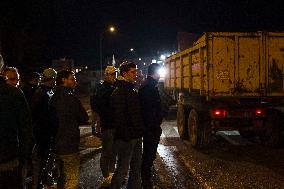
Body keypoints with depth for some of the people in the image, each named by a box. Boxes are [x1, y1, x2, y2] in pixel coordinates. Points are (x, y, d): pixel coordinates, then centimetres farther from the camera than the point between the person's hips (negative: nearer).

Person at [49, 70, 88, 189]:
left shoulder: (54, 97, 9)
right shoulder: (70, 97, -17)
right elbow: (84, 118, -10)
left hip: (58, 144, 9)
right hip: (69, 145, -9)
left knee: (63, 177, 23)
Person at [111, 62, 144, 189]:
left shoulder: (133, 91, 14)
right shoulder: (119, 92, -13)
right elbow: (119, 117, -19)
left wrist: (140, 131, 14)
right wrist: (127, 137, -22)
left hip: (136, 136, 9)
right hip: (125, 138, -9)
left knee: (136, 167, 16)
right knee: (122, 170, -1)